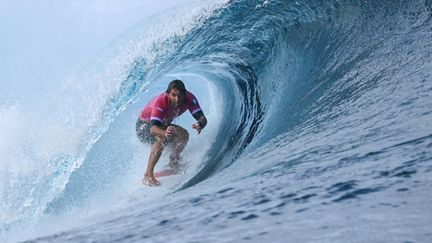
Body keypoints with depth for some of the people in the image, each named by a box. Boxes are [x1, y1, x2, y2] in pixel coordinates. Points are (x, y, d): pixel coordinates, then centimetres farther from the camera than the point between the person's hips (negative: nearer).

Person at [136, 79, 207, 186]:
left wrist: (200, 124, -53)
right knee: (162, 139, -34)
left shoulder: (189, 98, -24)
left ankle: (173, 164, 5)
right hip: (144, 126, -6)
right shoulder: (160, 102, -38)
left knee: (183, 135, -16)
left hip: (163, 125, 6)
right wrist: (165, 133, -70)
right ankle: (148, 175, -32)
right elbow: (153, 128, -48)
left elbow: (202, 118, -28)